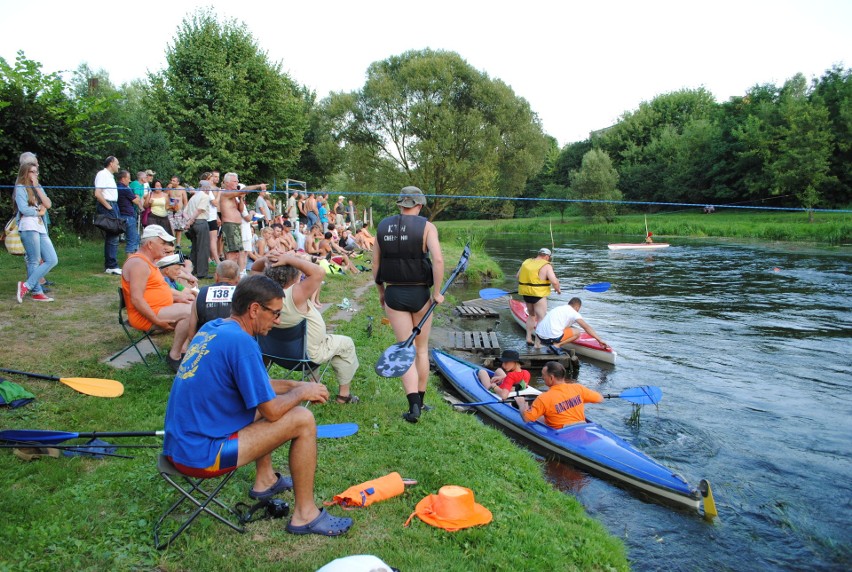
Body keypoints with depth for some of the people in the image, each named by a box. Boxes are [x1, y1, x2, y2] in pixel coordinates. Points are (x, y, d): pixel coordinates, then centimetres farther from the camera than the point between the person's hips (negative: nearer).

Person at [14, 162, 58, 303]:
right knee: (34, 261, -6)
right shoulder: (20, 188, -1)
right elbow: (24, 209, -13)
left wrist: (37, 187, 1)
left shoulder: (38, 187, 21)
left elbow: (48, 204, 6)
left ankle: (26, 285, 3)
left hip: (41, 228, 7)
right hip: (28, 227, -7)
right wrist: (39, 212, 3)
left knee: (52, 260, 1)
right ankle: (36, 292, 1)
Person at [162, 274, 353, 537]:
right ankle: (305, 515, 2)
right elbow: (272, 412, -18)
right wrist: (301, 392, 1)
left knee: (263, 402, 24)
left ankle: (265, 481, 32)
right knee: (303, 420, -9)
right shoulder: (240, 341, -21)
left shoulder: (212, 327, 6)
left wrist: (295, 385, 13)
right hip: (201, 456, -10)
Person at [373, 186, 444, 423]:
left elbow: (375, 265, 6)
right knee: (422, 350, 15)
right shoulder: (426, 227, -6)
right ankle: (419, 401, 27)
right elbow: (438, 259, -20)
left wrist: (381, 292, 18)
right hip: (419, 294, -1)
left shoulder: (383, 226, 4)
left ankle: (413, 404, -7)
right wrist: (437, 292, -10)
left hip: (393, 295, 2)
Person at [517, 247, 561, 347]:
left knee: (531, 315, 22)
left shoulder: (526, 262, 10)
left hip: (526, 293, 7)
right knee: (541, 318, -1)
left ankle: (529, 338, 23)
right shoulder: (546, 266, -10)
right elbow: (554, 281, -17)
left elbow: (518, 275, 16)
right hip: (538, 295, -7)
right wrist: (558, 289, 1)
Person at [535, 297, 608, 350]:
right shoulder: (574, 313, 4)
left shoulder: (559, 308, 27)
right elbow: (587, 327, -2)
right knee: (577, 332, 7)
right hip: (551, 337, -8)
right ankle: (557, 345, -9)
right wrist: (600, 340, -2)